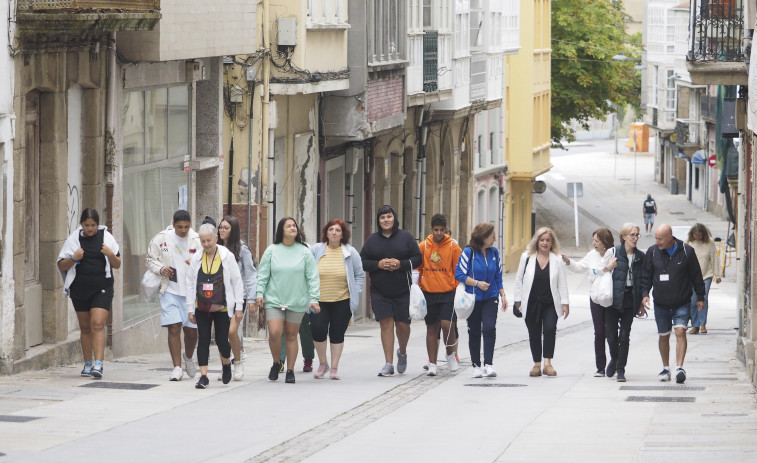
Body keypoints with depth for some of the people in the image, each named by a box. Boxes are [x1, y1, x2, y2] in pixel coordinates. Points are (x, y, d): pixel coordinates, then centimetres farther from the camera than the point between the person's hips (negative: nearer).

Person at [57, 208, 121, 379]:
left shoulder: (106, 237, 3)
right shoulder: (74, 239, 4)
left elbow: (117, 265, 8)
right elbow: (61, 265, 5)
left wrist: (110, 254, -13)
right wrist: (73, 259, -14)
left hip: (101, 289, -2)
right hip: (79, 289, 2)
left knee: (97, 325, -15)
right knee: (85, 327, 10)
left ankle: (98, 365, -20)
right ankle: (87, 364, 21)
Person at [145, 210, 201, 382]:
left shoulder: (197, 241, 0)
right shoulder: (161, 239, -1)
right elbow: (150, 259, 8)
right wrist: (160, 269, -12)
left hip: (191, 291, 1)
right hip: (169, 290, -1)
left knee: (191, 329, 6)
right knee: (174, 327, -9)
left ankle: (188, 356, 36)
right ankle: (177, 367, -2)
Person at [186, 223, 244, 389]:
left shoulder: (227, 257, -3)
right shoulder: (196, 258, 3)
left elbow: (237, 282, 0)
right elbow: (190, 284, 7)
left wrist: (239, 306, -3)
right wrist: (190, 309, 3)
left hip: (222, 308, -2)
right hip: (202, 308, 2)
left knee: (222, 341, 0)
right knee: (203, 340, -2)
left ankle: (226, 364, 32)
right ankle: (203, 376, 0)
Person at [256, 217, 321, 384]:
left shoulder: (304, 252, 2)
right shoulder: (272, 251, 2)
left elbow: (312, 277, 2)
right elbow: (262, 274, 5)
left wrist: (314, 298, -4)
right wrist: (260, 293, -4)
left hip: (297, 301, 0)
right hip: (274, 300, 0)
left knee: (291, 335, 4)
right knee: (274, 333, -13)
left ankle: (290, 370, 14)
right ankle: (276, 363, 11)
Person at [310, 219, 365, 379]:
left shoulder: (350, 252, 2)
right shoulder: (316, 250, 2)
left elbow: (359, 275, 10)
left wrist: (355, 293, 1)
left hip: (342, 301, 0)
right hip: (319, 300, 0)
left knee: (337, 334, 3)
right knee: (318, 330, -12)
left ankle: (334, 368, 13)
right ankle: (322, 363, 9)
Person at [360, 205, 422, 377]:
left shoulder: (405, 238, 2)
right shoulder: (372, 240, 6)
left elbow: (417, 258, 1)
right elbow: (362, 261, 7)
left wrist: (401, 264, -15)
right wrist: (378, 264, -11)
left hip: (402, 290, -1)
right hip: (379, 291, 1)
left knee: (402, 324, 2)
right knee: (386, 324, -5)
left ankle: (402, 352, 33)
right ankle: (389, 364, -4)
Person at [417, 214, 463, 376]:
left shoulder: (453, 246, 0)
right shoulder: (423, 247, 4)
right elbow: (417, 269, 12)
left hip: (448, 293, -2)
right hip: (429, 293, 2)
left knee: (446, 323, -16)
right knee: (431, 328, 4)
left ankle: (450, 354, 9)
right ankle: (432, 364, 10)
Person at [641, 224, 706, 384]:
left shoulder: (687, 251, -5)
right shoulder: (652, 252, 0)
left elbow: (696, 276, 3)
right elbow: (646, 275, 8)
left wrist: (700, 297, 5)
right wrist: (645, 293, -6)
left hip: (682, 303, -3)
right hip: (661, 303, 3)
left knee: (680, 332, -16)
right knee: (663, 336, 9)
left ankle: (680, 368, -21)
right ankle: (666, 368, 23)